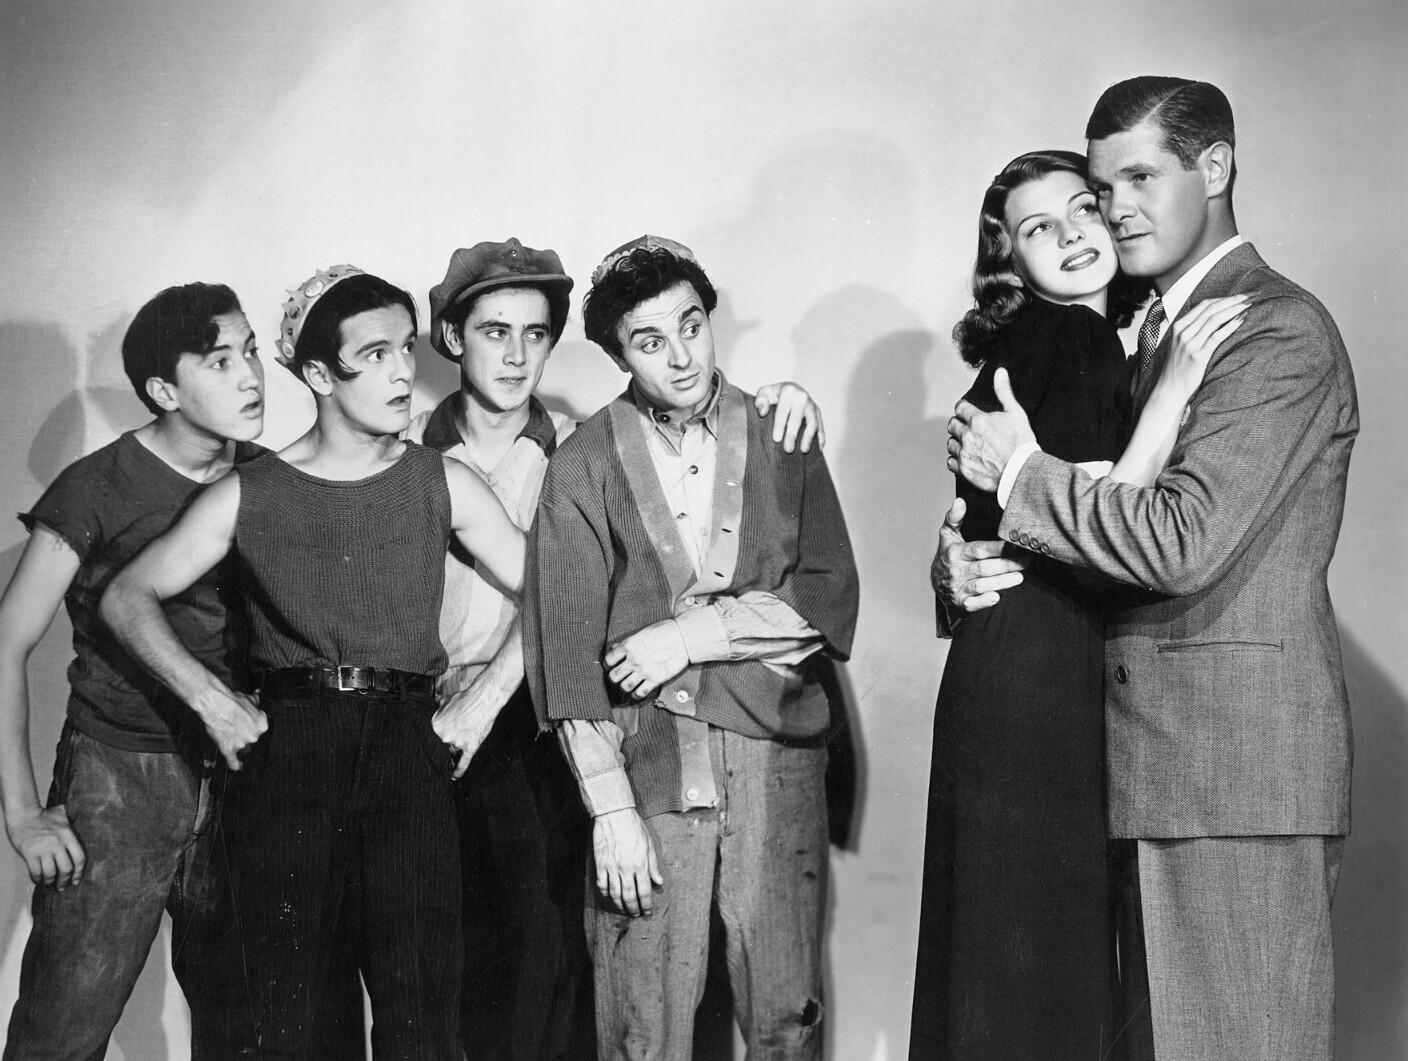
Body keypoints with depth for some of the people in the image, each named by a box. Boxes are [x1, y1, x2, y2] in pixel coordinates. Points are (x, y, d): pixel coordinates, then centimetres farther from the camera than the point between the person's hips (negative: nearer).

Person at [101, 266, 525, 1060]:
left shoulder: (442, 484, 8)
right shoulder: (249, 497, 7)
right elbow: (129, 598, 12)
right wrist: (210, 699, 0)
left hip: (407, 740, 1)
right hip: (287, 743, 0)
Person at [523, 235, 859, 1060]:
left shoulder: (780, 438, 7)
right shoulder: (585, 465, 2)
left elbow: (831, 599, 2)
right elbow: (568, 648, -2)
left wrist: (694, 633, -9)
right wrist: (610, 807, -8)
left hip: (775, 752, 1)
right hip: (646, 760, -1)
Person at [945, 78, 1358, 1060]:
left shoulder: (1280, 332, -12)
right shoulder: (1162, 325, 19)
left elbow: (1181, 544, -22)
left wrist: (1019, 470, -11)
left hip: (1242, 760, -9)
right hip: (1157, 758, 9)